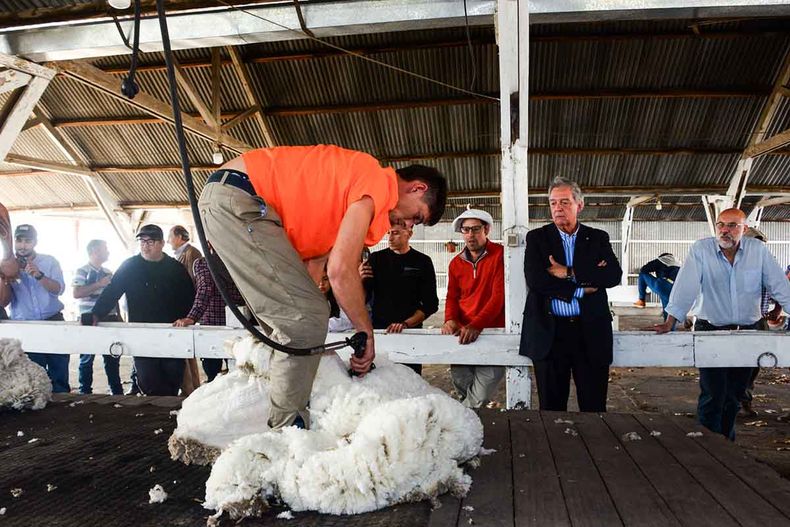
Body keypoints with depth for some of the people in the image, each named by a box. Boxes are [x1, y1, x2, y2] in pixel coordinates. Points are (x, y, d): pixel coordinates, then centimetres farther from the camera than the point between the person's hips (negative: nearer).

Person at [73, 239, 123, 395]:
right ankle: (85, 392, 14)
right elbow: (76, 293, -18)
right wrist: (99, 284, -19)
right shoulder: (82, 271, -5)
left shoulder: (108, 273, 15)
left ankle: (117, 391, 20)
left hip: (109, 320, 6)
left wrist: (119, 316, 16)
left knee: (113, 356, 10)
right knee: (87, 358, 3)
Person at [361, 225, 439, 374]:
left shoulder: (422, 262, 3)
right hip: (378, 329, 1)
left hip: (411, 331, -1)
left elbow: (431, 304, 1)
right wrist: (360, 280, -14)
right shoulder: (376, 259, 7)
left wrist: (406, 324, -13)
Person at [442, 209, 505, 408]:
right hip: (462, 334, 5)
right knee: (461, 382, 6)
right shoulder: (456, 263, 13)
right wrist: (450, 320, -6)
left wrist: (476, 325, -22)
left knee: (481, 395, -8)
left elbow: (499, 295, -13)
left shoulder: (500, 255, -5)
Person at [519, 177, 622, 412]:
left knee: (594, 408, 7)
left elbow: (614, 275, -6)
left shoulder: (598, 238, 10)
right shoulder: (537, 238, 6)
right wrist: (581, 289, -10)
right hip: (550, 332, -1)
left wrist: (569, 273, -11)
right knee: (552, 409, 8)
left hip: (591, 332, 1)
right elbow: (535, 279, -9)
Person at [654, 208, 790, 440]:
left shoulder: (758, 250, -1)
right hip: (710, 330, -3)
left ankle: (728, 442, 30)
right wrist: (669, 323, -22)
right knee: (712, 395, -4)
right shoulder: (701, 249, -9)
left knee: (734, 395, 13)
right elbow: (686, 288, -14)